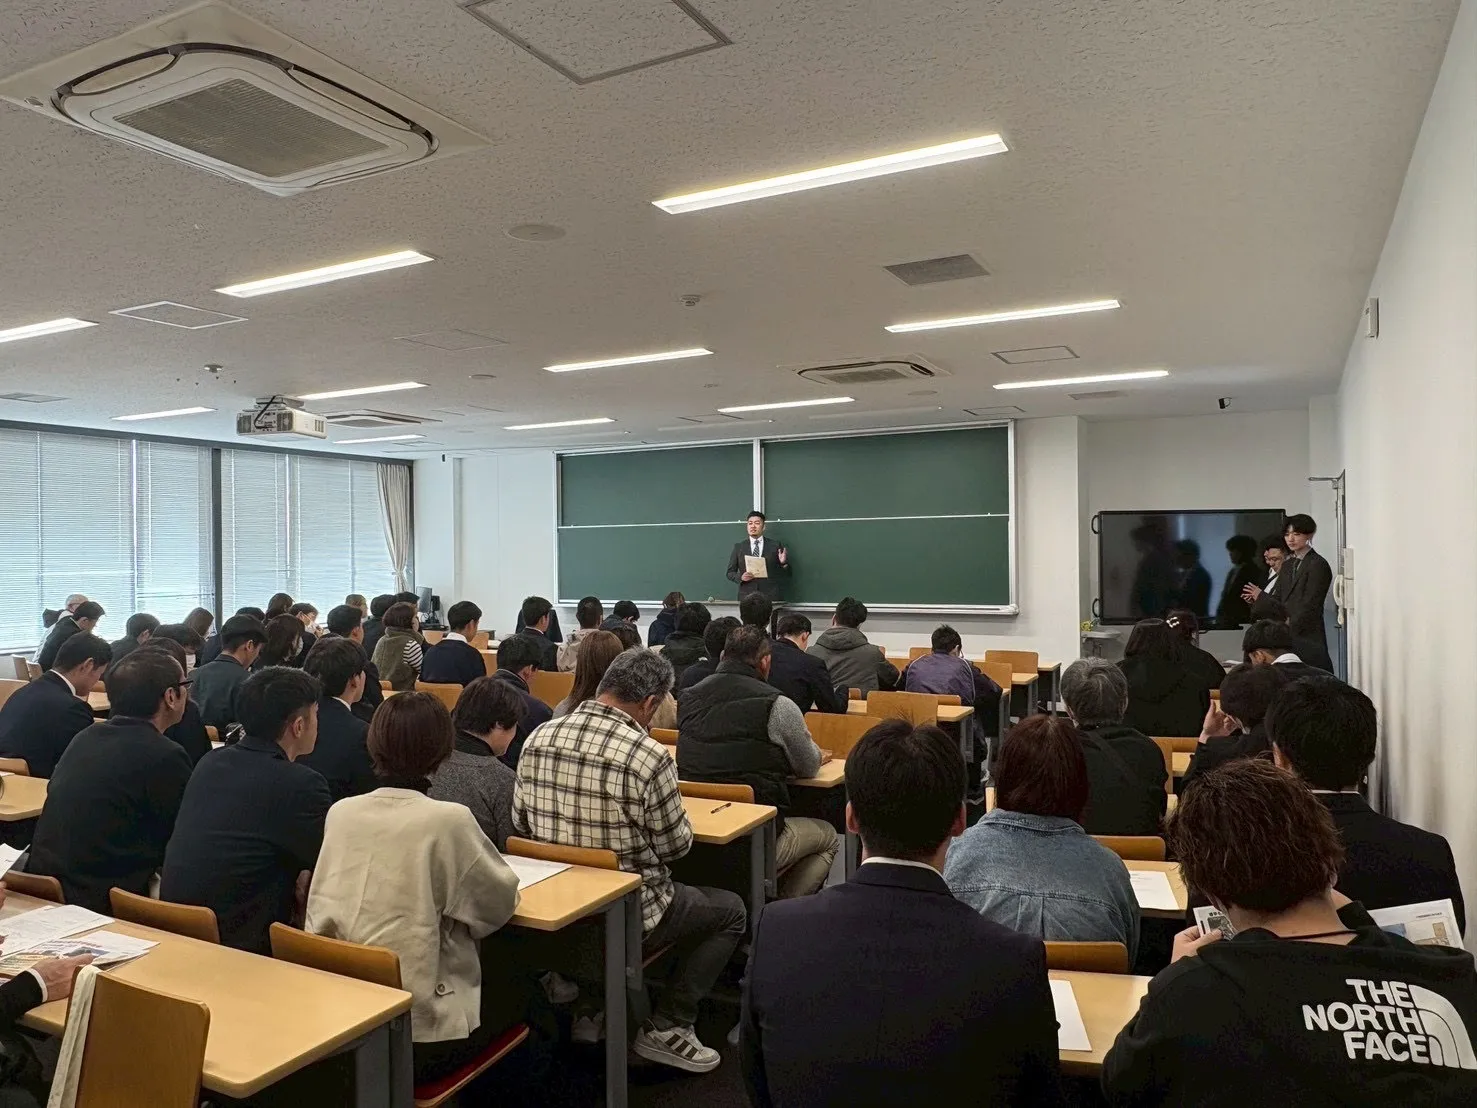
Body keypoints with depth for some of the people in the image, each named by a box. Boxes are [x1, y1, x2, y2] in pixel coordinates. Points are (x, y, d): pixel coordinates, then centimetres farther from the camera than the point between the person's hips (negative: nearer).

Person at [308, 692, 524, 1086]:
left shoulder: (340, 812, -1)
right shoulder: (448, 820, -17)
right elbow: (501, 902, -6)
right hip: (415, 1031, -6)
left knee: (493, 973, 26)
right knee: (515, 990, 22)